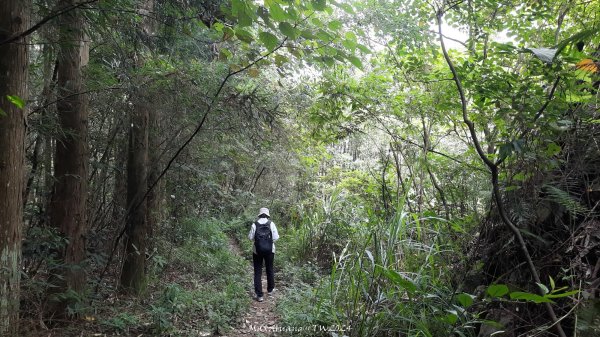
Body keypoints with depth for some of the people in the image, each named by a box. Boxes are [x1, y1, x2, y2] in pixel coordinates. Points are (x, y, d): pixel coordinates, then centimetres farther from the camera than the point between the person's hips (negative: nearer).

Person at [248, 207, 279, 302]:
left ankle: (259, 295, 4)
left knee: (258, 272, 6)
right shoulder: (271, 224, -7)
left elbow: (250, 237, -5)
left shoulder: (255, 224, -7)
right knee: (270, 270, 20)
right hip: (269, 250, 1)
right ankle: (270, 289, 35)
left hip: (257, 250, -1)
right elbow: (276, 237, -8)